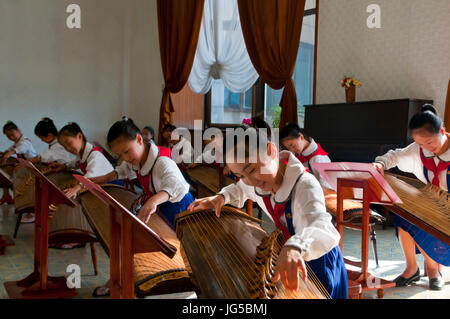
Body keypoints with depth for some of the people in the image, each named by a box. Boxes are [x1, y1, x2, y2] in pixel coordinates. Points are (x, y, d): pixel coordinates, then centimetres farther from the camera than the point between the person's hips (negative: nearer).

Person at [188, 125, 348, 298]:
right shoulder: (259, 181, -11)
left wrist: (295, 247, -73)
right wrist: (221, 197, -8)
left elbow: (323, 229, -52)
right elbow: (239, 190, 14)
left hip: (319, 261, -6)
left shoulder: (305, 185, -35)